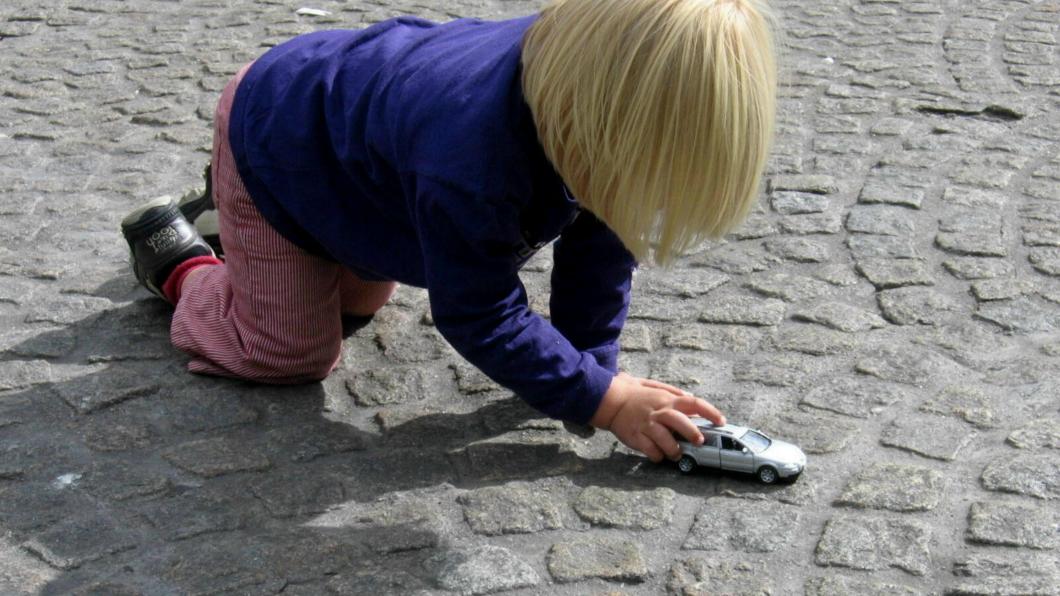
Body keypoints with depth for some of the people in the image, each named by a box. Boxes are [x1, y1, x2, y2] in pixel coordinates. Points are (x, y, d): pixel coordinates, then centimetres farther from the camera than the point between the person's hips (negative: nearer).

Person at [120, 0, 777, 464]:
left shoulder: (596, 90, -28)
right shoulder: (471, 160, -50)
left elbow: (601, 248, -15)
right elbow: (482, 318, -37)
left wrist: (594, 362, -16)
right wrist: (604, 400, -35)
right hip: (277, 132, -7)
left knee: (356, 304, 28)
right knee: (292, 354, -4)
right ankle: (179, 259, 19)